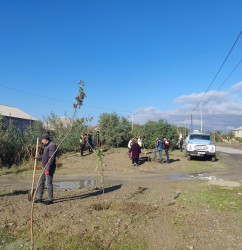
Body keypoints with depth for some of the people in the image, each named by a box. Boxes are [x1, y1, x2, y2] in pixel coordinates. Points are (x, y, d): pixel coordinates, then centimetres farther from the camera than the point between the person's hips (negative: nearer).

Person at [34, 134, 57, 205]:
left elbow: (51, 158, -22)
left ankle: (50, 199, 8)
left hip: (49, 168, -10)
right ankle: (39, 198, 23)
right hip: (45, 168, 10)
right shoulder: (46, 146, 15)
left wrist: (48, 168, -25)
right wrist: (38, 158, 36)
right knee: (41, 182, 13)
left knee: (49, 183, -3)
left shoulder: (52, 146, -16)